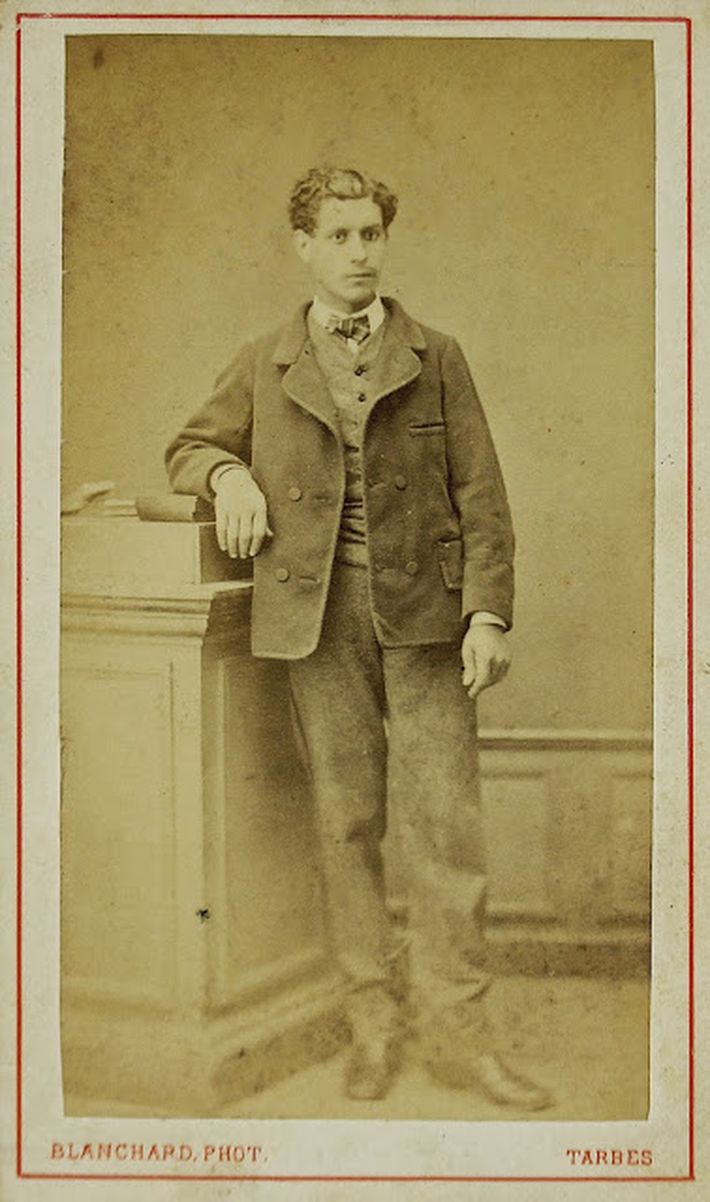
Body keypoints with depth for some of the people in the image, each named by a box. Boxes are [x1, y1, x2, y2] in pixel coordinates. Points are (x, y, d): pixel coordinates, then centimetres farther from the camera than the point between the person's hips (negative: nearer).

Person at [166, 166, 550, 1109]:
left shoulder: (436, 359, 9)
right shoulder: (263, 368, 12)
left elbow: (481, 495, 6)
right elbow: (189, 450, 22)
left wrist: (488, 612, -4)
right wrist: (229, 473, -1)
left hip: (423, 612, -1)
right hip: (318, 616, 1)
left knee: (445, 819, -4)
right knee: (347, 821, 4)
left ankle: (456, 1029, 6)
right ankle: (374, 1021, 16)